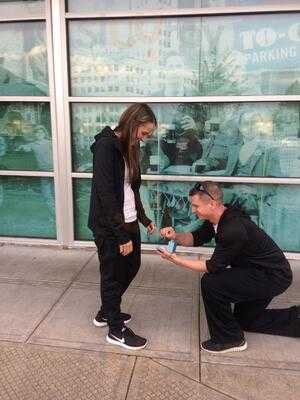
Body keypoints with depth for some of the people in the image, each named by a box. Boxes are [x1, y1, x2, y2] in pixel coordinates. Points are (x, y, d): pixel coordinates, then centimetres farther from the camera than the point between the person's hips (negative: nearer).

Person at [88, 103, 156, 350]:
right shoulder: (106, 146, -18)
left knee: (132, 267, 20)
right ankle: (116, 330, 27)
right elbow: (106, 195, -23)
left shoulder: (127, 147, 9)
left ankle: (106, 313, 41)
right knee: (113, 275, 7)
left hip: (128, 221, 9)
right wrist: (122, 235, -22)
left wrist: (144, 219, 16)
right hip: (109, 226, -9)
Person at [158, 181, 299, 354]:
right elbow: (195, 238, 6)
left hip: (273, 277, -10)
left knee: (211, 283, -21)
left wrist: (176, 260, -22)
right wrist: (176, 236, -13)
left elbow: (213, 266, -24)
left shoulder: (234, 229, -33)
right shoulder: (218, 216, -6)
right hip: (261, 271, 10)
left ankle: (229, 339, -2)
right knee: (245, 319, 24)